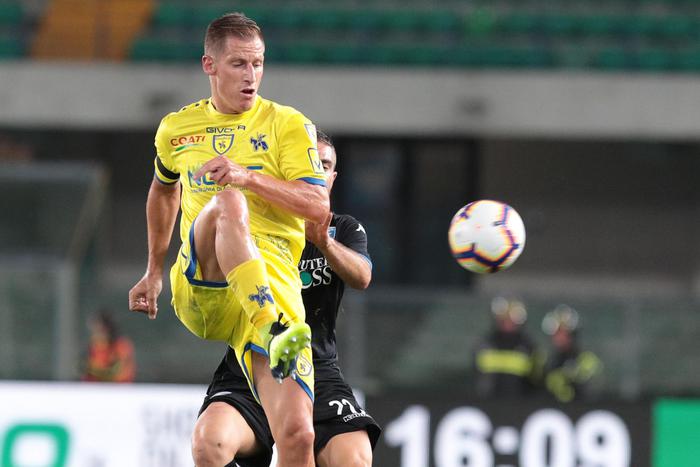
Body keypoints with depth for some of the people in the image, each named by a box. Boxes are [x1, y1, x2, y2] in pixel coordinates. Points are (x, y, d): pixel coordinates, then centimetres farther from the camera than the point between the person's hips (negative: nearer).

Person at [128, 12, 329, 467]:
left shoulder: (288, 124, 9)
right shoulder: (177, 129, 18)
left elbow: (318, 207, -3)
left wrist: (247, 176, -15)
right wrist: (153, 272, 39)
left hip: (271, 280, -1)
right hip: (197, 287, 1)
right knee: (228, 204, -35)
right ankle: (274, 332, -53)